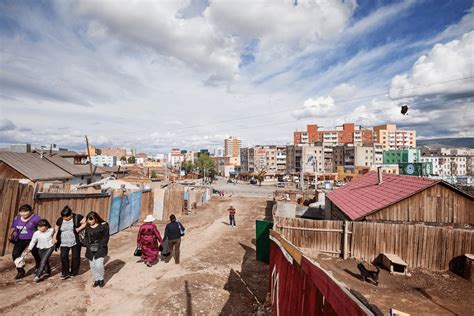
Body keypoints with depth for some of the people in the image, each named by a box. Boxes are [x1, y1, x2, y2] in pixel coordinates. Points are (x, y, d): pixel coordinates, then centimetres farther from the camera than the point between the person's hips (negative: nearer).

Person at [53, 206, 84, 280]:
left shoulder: (77, 217, -11)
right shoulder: (60, 220, 3)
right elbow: (56, 229, 15)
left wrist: (79, 228, -20)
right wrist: (54, 237, 4)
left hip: (75, 242, -3)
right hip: (64, 243, 3)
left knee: (75, 257, 7)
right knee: (63, 256, -6)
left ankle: (74, 272, 25)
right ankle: (65, 273, 9)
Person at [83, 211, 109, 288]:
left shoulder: (103, 225, -11)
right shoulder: (88, 226, 5)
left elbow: (105, 237, -9)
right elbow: (86, 237, 9)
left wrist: (100, 247, -16)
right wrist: (88, 246, -5)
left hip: (100, 249, -5)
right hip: (90, 249, 5)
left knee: (99, 265, -10)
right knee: (92, 265, 8)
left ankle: (101, 279, 15)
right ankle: (96, 279, 27)